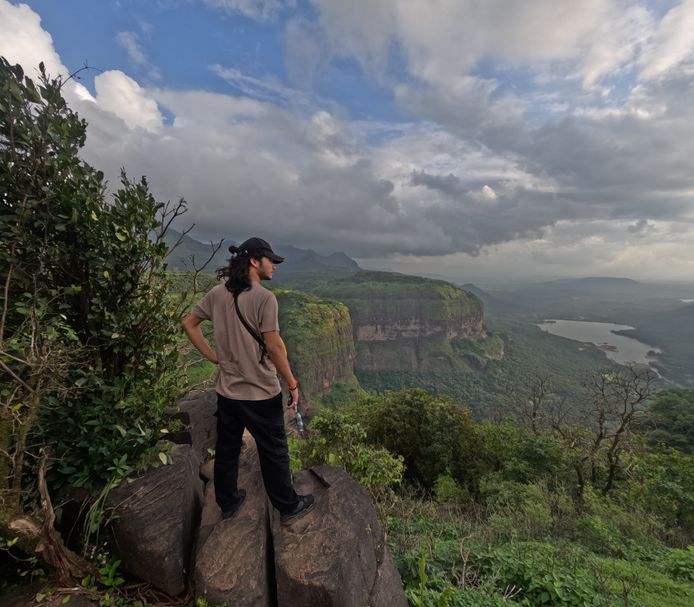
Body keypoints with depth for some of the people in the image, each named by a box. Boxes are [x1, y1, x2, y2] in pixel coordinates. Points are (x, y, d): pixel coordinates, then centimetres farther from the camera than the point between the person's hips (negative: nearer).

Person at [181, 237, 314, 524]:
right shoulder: (264, 297, -20)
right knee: (273, 452, 12)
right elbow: (274, 346, -21)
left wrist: (214, 357, 8)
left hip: (226, 390, 6)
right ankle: (289, 506, 31)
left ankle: (228, 502, 42)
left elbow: (189, 323, 9)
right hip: (260, 393, -6)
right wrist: (292, 384, -11)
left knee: (226, 448, 22)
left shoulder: (217, 293, 0)